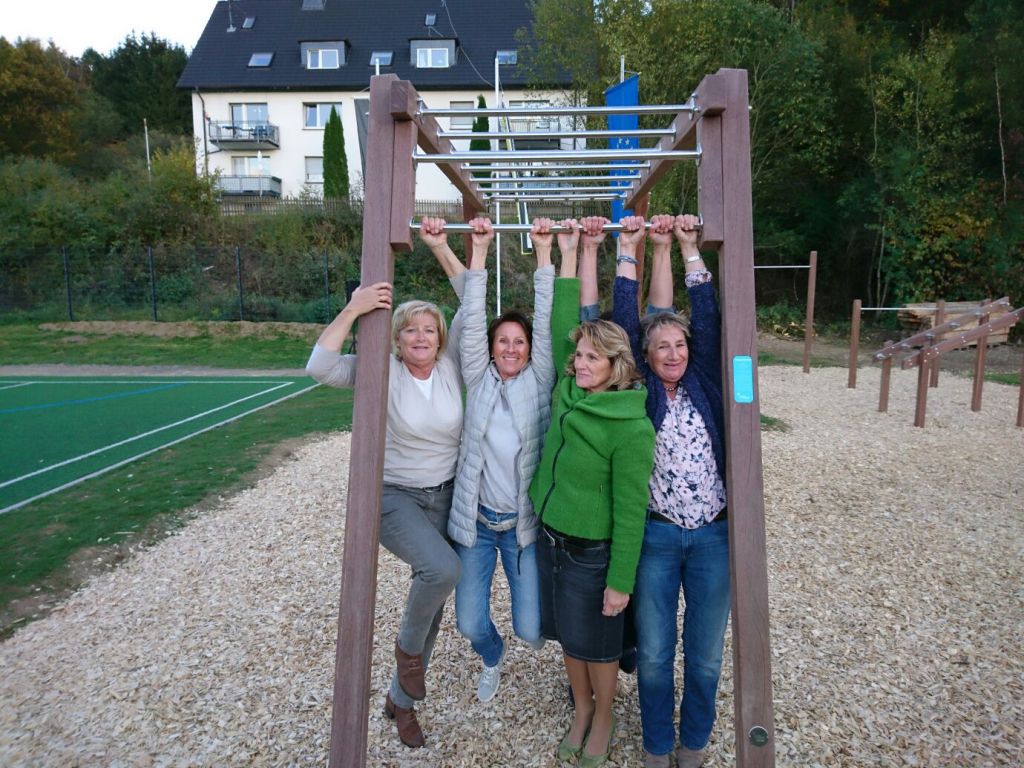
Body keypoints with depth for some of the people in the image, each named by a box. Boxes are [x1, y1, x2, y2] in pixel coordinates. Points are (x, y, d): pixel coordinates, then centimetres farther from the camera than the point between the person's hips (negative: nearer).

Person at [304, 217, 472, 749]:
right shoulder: (382, 371, -12)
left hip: (446, 495, 4)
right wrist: (354, 309, -32)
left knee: (432, 595, 11)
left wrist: (440, 248, -12)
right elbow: (319, 366, -26)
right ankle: (408, 648, 4)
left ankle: (401, 700, 35)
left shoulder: (450, 365, -4)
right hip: (394, 496, -4)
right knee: (443, 569, -30)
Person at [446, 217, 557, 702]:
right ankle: (493, 659, 43)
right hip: (476, 520, 1)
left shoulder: (539, 381, -2)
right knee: (470, 624, 5)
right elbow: (472, 318, -6)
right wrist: (480, 249, -9)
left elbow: (547, 322, -8)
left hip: (525, 523, -1)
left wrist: (544, 250, -10)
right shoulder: (478, 379, 0)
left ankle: (539, 624, 40)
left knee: (531, 628, 0)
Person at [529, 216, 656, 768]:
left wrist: (620, 581, -14)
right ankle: (581, 707, 46)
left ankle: (602, 718, 41)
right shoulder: (569, 392, -5)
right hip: (549, 538, 6)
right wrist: (574, 249, -1)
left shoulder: (632, 428, -22)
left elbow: (630, 511, -18)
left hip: (593, 552, -6)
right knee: (568, 637, 22)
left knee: (597, 643, 15)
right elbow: (563, 322, -1)